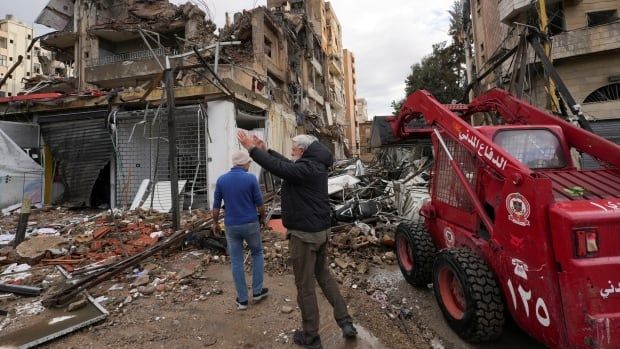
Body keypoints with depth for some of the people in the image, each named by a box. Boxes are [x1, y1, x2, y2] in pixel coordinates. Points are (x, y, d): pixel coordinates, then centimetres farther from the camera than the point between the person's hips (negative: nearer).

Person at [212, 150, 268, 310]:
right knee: (257, 254, 20)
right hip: (250, 224, -2)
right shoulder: (251, 178, -11)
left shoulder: (221, 180, -2)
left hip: (231, 226, 2)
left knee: (236, 261, 10)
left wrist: (215, 223, 16)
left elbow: (216, 206, 1)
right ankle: (257, 291, 22)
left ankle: (242, 299, 16)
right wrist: (263, 218, 12)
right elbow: (259, 204, -5)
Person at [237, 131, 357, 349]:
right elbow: (286, 165, 18)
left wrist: (252, 149, -18)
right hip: (321, 229, 10)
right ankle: (345, 322, 27)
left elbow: (278, 167, -27)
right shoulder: (315, 165, 9)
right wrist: (265, 150, 19)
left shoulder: (306, 168, -21)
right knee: (323, 275, 23)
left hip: (305, 233, -10)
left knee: (305, 285, 5)